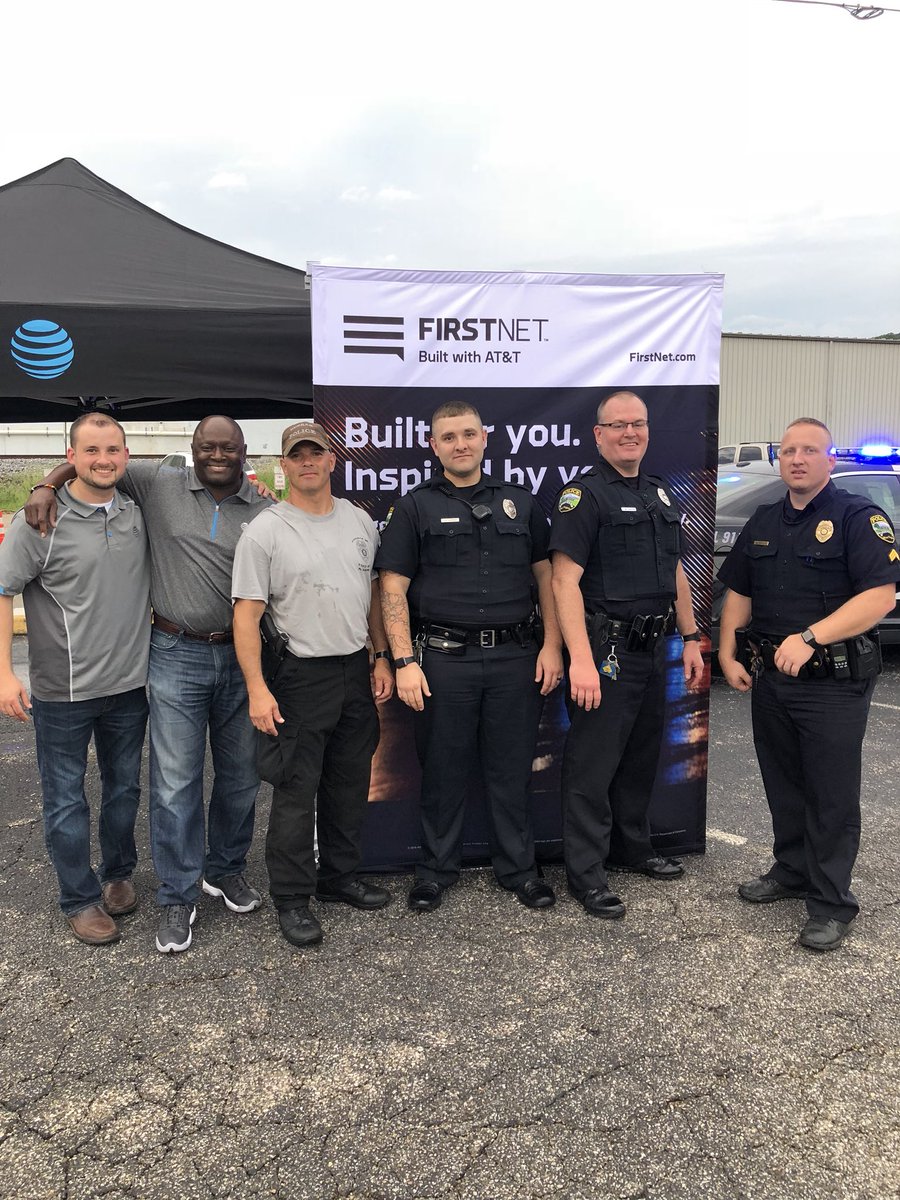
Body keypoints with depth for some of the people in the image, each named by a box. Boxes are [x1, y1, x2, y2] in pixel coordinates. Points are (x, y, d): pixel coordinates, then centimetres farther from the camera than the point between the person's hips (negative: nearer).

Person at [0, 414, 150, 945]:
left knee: (125, 788, 18)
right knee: (66, 800, 8)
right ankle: (80, 899, 25)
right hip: (63, 692, -4)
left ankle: (118, 875, 39)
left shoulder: (140, 515, 2)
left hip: (129, 684, 4)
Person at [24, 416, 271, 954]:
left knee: (241, 775, 14)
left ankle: (226, 869, 35)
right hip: (178, 656, -2)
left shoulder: (265, 511, 3)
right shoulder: (160, 485, 0)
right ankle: (178, 897, 16)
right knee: (176, 782, 1)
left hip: (242, 657, 2)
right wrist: (46, 487, -7)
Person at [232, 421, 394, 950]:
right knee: (296, 793, 1)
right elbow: (246, 614, -12)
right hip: (299, 678, -6)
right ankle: (292, 899, 16)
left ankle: (341, 876, 34)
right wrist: (257, 689, -18)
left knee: (350, 784, 17)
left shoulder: (359, 520, 8)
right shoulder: (265, 531, -9)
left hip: (355, 671, 6)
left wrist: (382, 657, 11)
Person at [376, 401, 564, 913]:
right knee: (444, 770, 8)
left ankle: (519, 868, 25)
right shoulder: (415, 507, 3)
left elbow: (546, 575, 10)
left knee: (512, 769, 10)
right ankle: (437, 869, 25)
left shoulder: (520, 501, 10)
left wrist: (552, 645, 1)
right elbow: (393, 588, -1)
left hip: (516, 657, 2)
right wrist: (405, 661, -8)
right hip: (444, 658, -1)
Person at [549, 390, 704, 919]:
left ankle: (633, 846, 36)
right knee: (593, 764, 0)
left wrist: (691, 639, 15)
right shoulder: (584, 494, -10)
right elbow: (565, 580, -19)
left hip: (653, 650, 8)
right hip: (606, 651, -8)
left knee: (642, 756, 19)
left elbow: (676, 574, 20)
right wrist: (581, 658, -26)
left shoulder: (660, 494, 14)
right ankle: (586, 874, 11)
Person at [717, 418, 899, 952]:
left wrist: (810, 637, -27)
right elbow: (739, 593, 17)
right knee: (783, 785, 17)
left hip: (835, 682, -6)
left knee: (832, 795, 2)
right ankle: (792, 871, 34)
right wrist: (728, 655, 7)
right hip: (770, 677, 6)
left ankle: (831, 903, 13)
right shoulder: (764, 523, 12)